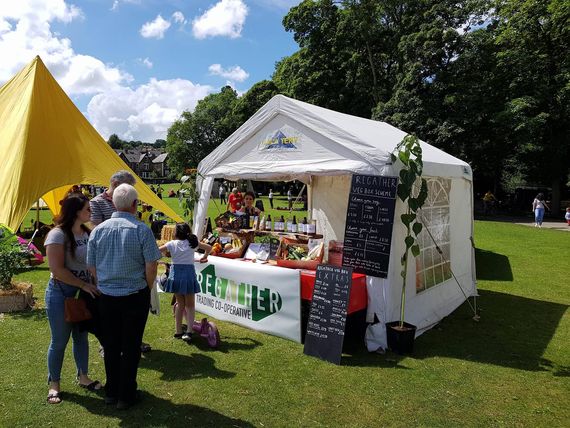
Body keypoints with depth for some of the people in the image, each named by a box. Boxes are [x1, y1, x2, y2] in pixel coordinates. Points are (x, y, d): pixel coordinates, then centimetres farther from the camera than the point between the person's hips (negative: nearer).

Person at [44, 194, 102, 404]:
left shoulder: (86, 232, 3)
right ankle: (54, 384, 26)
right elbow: (57, 270, -21)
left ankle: (83, 377, 32)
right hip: (61, 293, -6)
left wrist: (93, 285, 1)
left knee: (82, 337, 16)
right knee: (59, 341, 7)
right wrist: (84, 285, -19)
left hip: (83, 292, 6)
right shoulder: (58, 234, -17)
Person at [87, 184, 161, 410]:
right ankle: (126, 396, 21)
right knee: (131, 347, 9)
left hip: (106, 297, 4)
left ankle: (111, 392, 32)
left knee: (110, 346, 17)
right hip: (135, 296, -4)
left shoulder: (98, 230, -2)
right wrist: (147, 288, 4)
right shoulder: (141, 230, -14)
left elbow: (91, 267, 3)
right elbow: (151, 266, -13)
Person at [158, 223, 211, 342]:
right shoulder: (192, 242, 1)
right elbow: (209, 247, 11)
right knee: (190, 305, 9)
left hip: (176, 273, 1)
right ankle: (189, 331, -6)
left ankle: (178, 331, 20)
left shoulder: (172, 244, -2)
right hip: (189, 273, -1)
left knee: (180, 304, 16)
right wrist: (204, 257, 27)